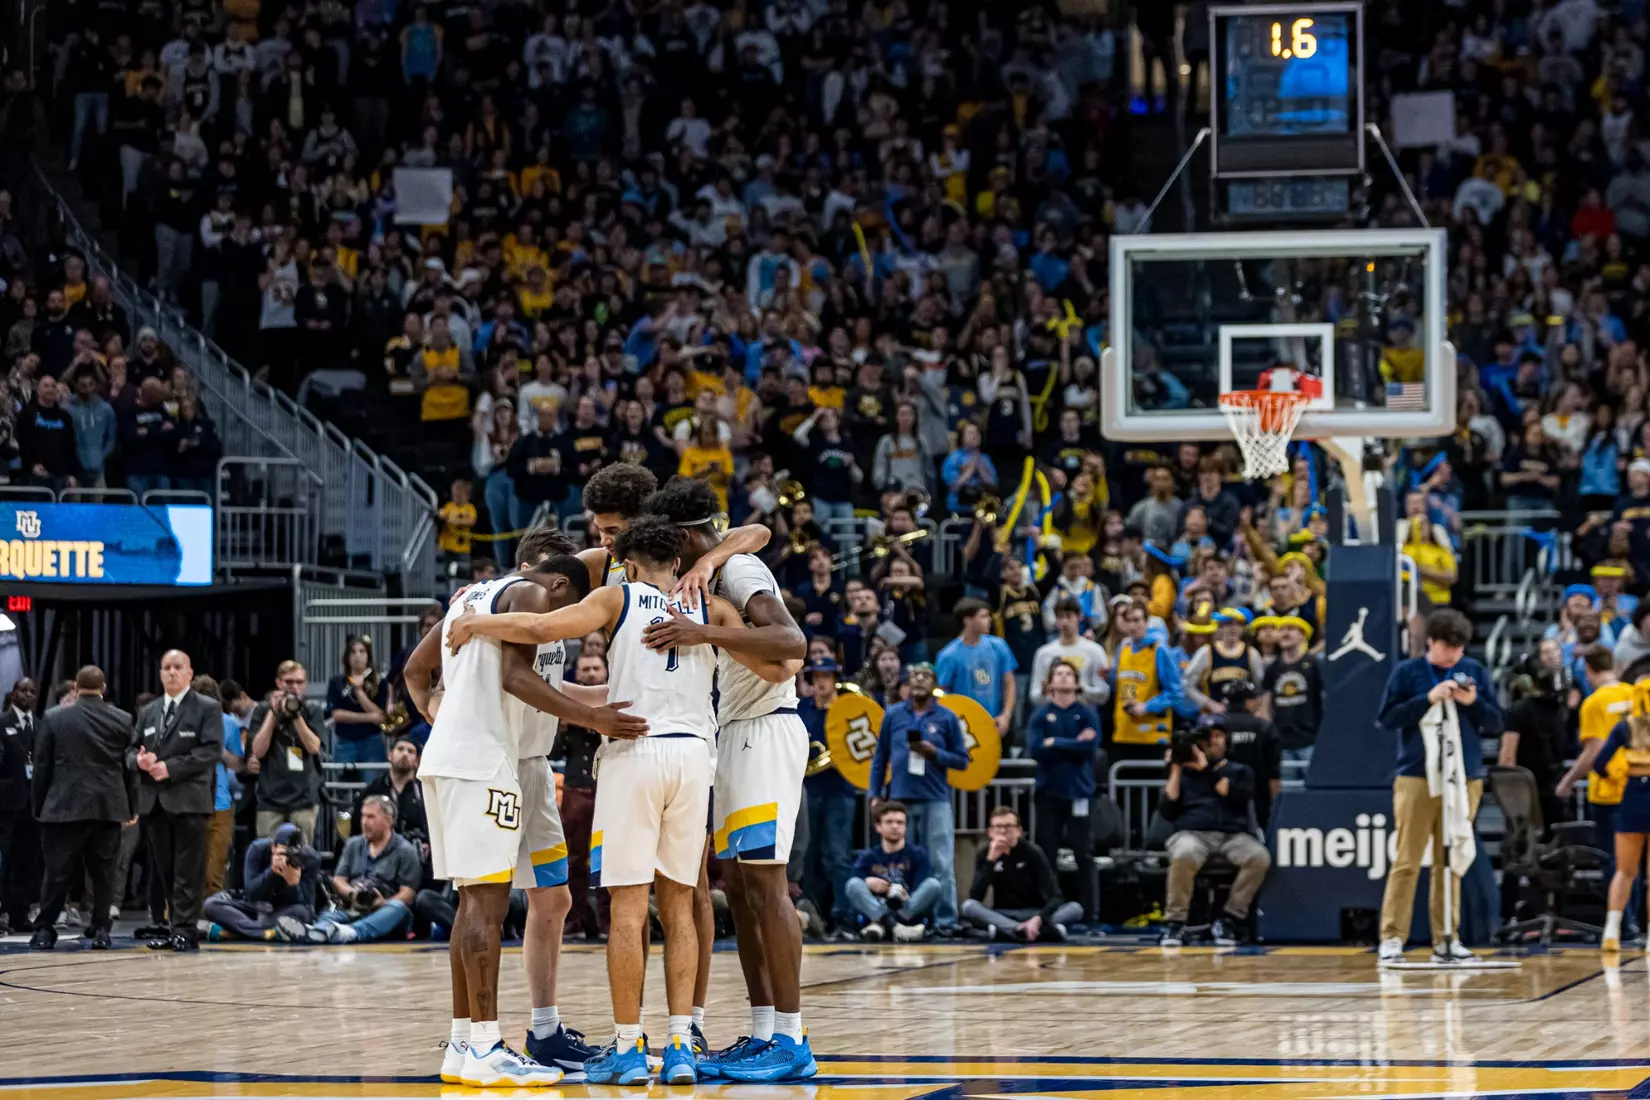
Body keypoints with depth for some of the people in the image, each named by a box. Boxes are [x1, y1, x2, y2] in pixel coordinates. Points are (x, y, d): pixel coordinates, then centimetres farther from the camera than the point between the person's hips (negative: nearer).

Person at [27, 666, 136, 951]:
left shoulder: (54, 718, -1)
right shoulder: (123, 720, 1)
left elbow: (42, 766, 2)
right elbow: (130, 766, 5)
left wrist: (40, 807, 10)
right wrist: (132, 807, 12)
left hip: (64, 806, -1)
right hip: (108, 807, 1)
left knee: (58, 872, 3)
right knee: (103, 872, 6)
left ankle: (44, 930, 4)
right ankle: (101, 930, 4)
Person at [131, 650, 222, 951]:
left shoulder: (207, 709, 1)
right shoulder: (149, 712, 20)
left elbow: (211, 751, -10)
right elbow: (133, 749, 20)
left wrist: (170, 767, -16)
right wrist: (139, 760, -5)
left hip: (189, 799, -6)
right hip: (154, 800, 6)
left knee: (188, 870, -8)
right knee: (164, 869, 6)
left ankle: (185, 930, -8)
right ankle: (171, 927, 11)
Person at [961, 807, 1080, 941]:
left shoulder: (1032, 852, -8)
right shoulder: (985, 855, -3)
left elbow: (1055, 896, -17)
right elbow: (975, 897, -16)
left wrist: (1038, 919, -37)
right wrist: (991, 860, -25)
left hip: (1034, 914, -1)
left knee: (1075, 908, -27)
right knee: (968, 906, -30)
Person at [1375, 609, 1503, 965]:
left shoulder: (1475, 672, 8)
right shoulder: (1407, 672, 1)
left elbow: (1496, 723, 8)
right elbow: (1387, 717, -5)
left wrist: (1474, 703, -11)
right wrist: (1427, 699, -15)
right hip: (1417, 777, -3)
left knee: (1451, 861, 6)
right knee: (1407, 860, -5)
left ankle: (1445, 938, 10)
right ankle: (1392, 937, -4)